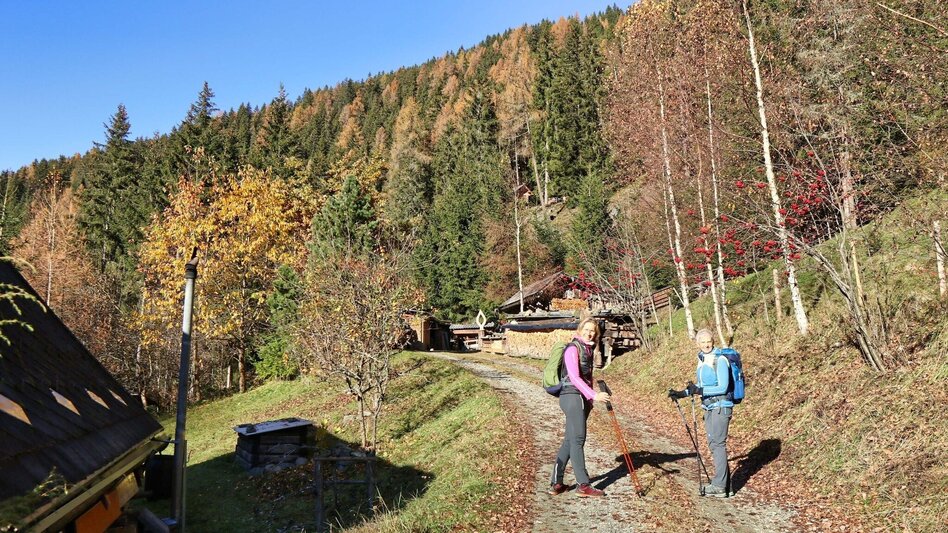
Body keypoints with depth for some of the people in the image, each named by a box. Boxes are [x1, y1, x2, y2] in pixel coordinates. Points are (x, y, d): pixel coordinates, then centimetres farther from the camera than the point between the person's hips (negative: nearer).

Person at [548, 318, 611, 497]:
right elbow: (574, 377, -20)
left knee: (569, 440, 9)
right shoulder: (573, 348, -10)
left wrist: (589, 400, 18)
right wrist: (594, 395, -27)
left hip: (582, 398, 9)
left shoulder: (588, 349, 16)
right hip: (572, 396, -9)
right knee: (578, 439, -7)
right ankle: (583, 485, -3)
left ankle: (556, 483, 13)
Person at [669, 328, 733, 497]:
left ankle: (719, 486, -5)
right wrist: (682, 393, 8)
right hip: (708, 407, 9)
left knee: (718, 444, -8)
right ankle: (724, 481, 22)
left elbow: (722, 388, -19)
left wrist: (700, 391, -26)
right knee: (713, 444, 12)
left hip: (721, 407, -9)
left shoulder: (720, 360, -14)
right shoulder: (701, 361, 11)